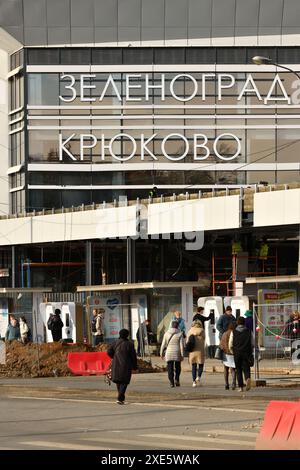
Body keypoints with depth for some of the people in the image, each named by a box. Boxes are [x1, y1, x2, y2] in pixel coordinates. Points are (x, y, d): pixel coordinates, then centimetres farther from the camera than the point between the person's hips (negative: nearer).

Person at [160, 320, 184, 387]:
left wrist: (161, 353, 12)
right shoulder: (180, 334, -3)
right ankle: (177, 380, 2)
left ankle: (171, 382, -4)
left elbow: (163, 345, 3)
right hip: (177, 353, -1)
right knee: (178, 367, 16)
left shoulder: (166, 333, 2)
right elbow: (182, 345, -8)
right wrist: (182, 355, -6)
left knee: (170, 368, 4)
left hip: (169, 353, 1)